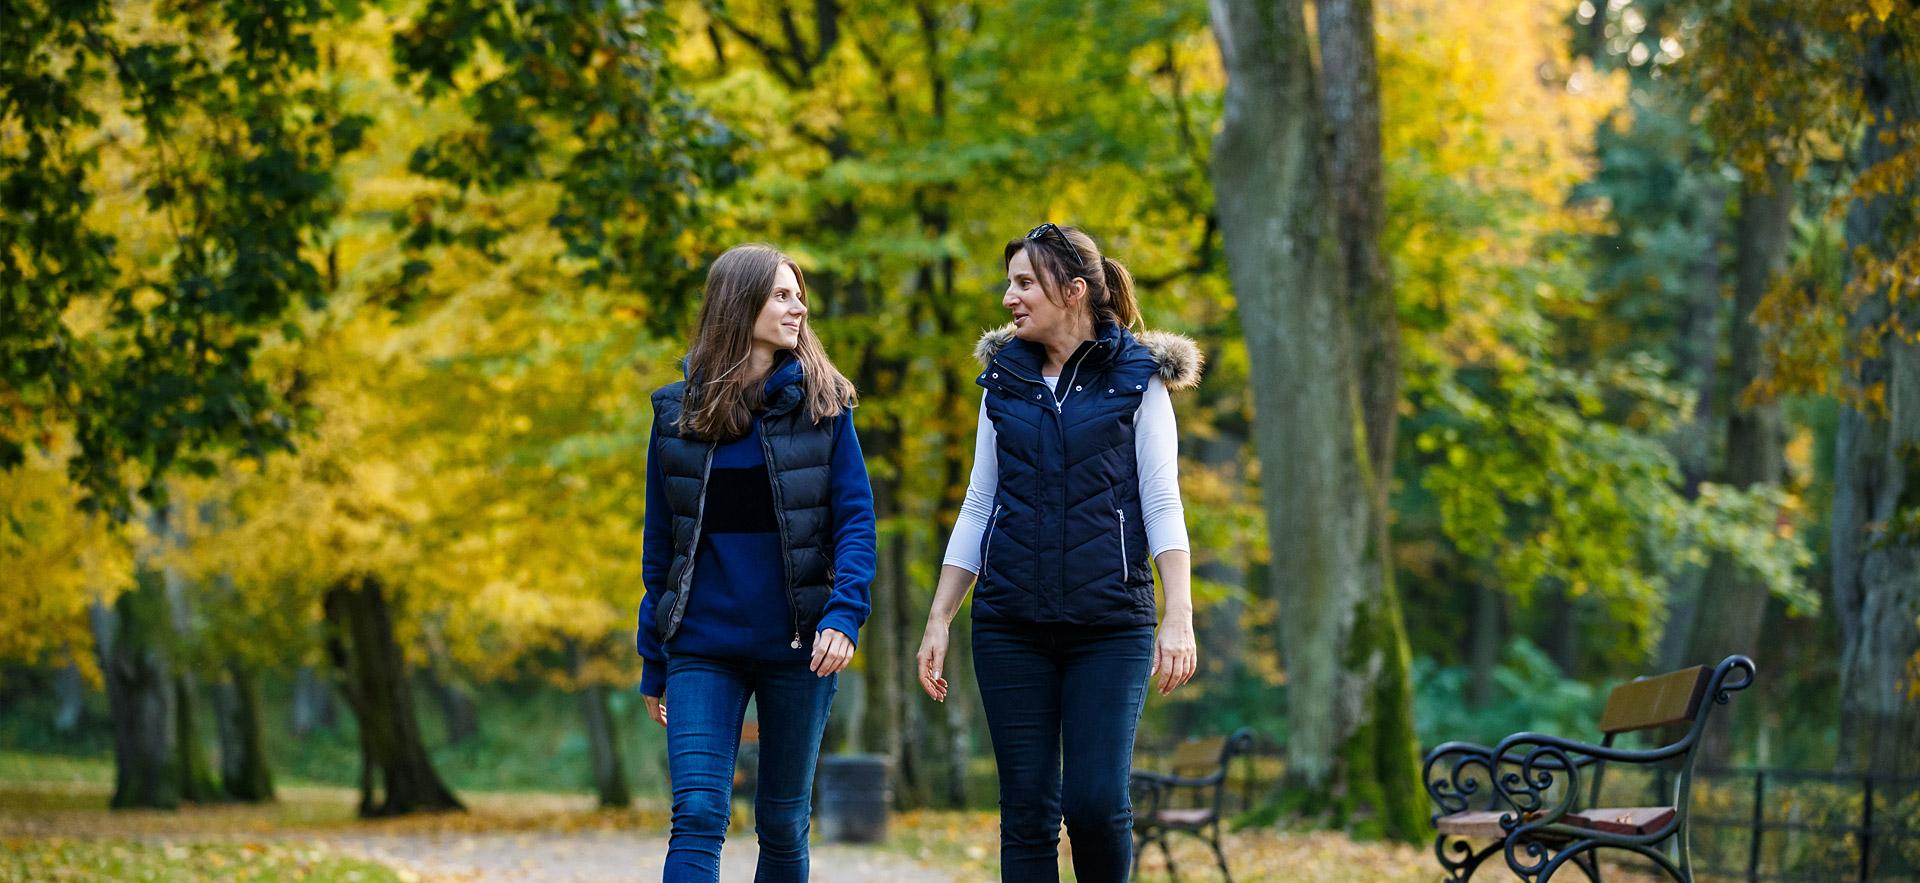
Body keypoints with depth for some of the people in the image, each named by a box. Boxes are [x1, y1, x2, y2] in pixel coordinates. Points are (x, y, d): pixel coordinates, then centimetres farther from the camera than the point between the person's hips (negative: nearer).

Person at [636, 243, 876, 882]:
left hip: (796, 649, 0)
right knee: (697, 817, -13)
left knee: (783, 824, 8)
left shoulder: (821, 404, 2)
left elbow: (856, 519, -3)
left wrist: (843, 616, -19)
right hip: (703, 649, 0)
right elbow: (659, 542, 9)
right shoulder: (678, 412, 4)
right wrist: (653, 663, 10)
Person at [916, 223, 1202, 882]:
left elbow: (1162, 504, -3)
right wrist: (938, 620, 10)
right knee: (1027, 813, 1)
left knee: (1096, 801, -12)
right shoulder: (1005, 381, 12)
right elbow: (978, 506, 15)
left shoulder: (1137, 379, 1)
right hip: (1012, 624, 3)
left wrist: (1179, 617, -14)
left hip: (1110, 623, -3)